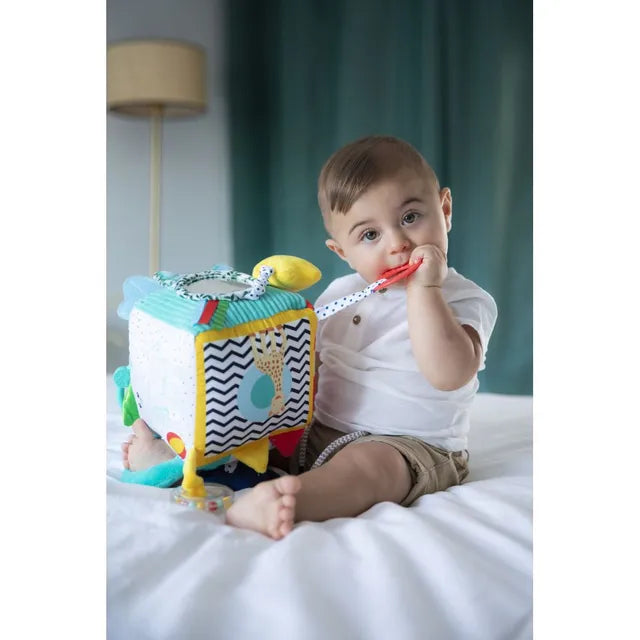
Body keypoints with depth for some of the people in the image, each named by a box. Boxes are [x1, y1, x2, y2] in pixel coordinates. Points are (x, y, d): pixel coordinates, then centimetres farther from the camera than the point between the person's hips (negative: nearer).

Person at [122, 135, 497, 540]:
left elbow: (449, 374, -28)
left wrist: (423, 289, -27)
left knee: (367, 463, -37)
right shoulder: (340, 294, 9)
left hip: (408, 445, -7)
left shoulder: (465, 301, -9)